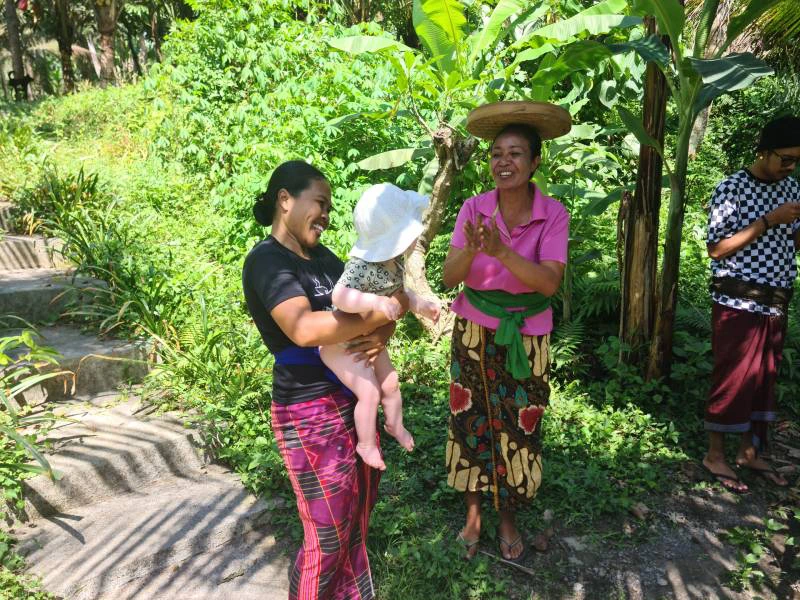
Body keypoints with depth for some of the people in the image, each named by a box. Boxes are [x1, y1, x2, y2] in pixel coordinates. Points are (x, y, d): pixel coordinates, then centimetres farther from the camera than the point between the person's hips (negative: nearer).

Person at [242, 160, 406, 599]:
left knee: (358, 521, 19)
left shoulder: (323, 257, 12)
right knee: (327, 536, 6)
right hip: (311, 415, -8)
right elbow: (304, 329, -31)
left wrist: (380, 337, -14)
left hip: (355, 402, 8)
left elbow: (370, 315, 10)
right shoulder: (267, 260, -13)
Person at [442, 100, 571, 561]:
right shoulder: (474, 208, -8)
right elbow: (449, 277, -12)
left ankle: (509, 517, 32)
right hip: (475, 333, 1)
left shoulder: (553, 214, -12)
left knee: (517, 428, 10)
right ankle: (474, 510, 32)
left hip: (525, 339, -1)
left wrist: (502, 250, -35)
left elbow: (549, 283, -21)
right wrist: (471, 250, -33)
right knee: (473, 422, 11)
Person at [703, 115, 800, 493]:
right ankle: (714, 455, 14)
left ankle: (750, 453, 27)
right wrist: (769, 221, -19)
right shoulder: (732, 189, -10)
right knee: (732, 378, 0)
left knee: (764, 378, 13)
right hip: (738, 303, -7)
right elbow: (716, 249, -16)